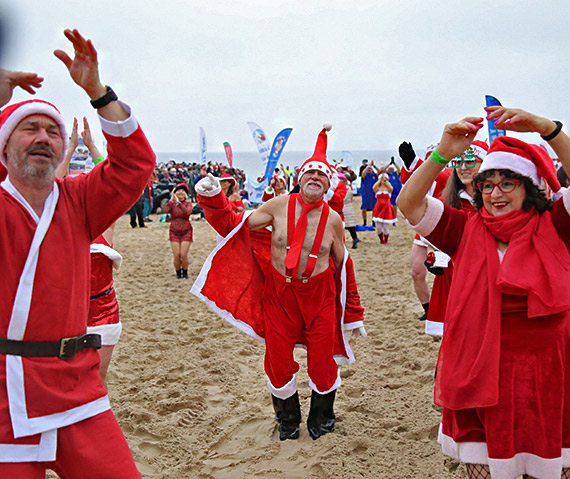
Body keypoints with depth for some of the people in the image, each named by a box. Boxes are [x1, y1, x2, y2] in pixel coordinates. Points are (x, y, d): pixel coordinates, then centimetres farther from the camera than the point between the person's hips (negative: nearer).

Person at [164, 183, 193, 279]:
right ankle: (178, 272, 16)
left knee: (184, 255, -10)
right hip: (174, 232, 1)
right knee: (176, 255, -6)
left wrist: (179, 202, -29)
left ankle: (185, 273, 13)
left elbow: (188, 212, -21)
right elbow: (166, 210, -19)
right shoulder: (172, 203, 2)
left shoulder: (188, 204, 1)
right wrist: (171, 199, -19)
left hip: (186, 232, -1)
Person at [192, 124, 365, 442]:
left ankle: (321, 418, 33)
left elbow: (343, 266, 6)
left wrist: (354, 314, 9)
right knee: (278, 362, 5)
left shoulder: (332, 219, -2)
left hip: (319, 296, 0)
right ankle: (288, 420, 33)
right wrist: (213, 200, -14)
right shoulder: (279, 206, -4)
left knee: (322, 362, 3)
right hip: (279, 295, 0)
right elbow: (234, 225, 1)